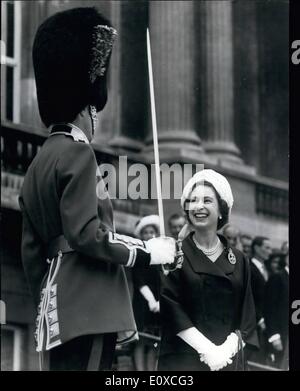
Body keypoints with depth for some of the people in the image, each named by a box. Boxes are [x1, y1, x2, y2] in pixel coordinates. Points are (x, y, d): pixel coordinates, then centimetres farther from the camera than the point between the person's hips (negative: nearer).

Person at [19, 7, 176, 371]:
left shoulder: (40, 161, 18)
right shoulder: (77, 154, -9)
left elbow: (32, 250, 19)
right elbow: (86, 233, -18)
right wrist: (148, 252, -9)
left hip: (58, 310, 9)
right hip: (88, 309, -9)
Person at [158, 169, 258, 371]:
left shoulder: (238, 260, 13)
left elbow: (245, 315, 9)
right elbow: (170, 307, -5)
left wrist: (229, 347, -9)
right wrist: (207, 348, -14)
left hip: (229, 360, 2)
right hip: (182, 359, -2)